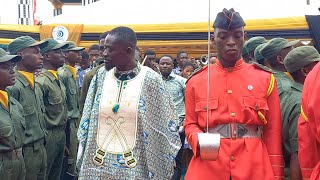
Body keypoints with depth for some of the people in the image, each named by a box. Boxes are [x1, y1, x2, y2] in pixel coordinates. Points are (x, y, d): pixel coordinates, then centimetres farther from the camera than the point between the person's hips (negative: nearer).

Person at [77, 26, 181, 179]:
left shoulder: (150, 79, -10)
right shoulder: (101, 77, 0)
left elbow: (166, 127, -5)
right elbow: (87, 121, 6)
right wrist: (82, 162, 6)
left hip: (136, 167, -3)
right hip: (97, 165, 3)